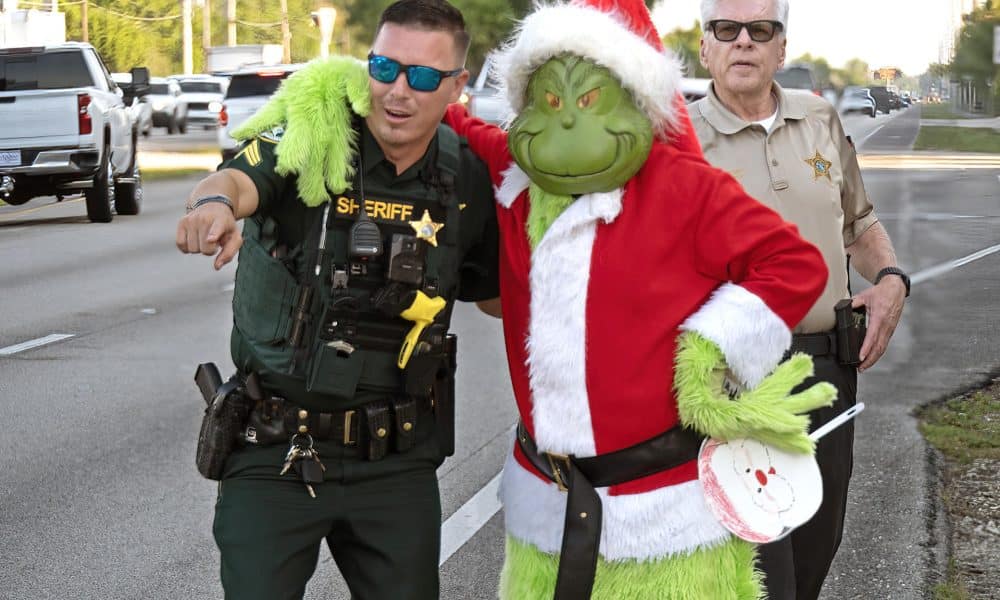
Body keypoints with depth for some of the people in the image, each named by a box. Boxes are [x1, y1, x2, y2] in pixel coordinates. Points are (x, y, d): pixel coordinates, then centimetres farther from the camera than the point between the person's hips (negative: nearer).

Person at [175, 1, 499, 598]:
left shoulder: (466, 179, 2)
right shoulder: (311, 137, -10)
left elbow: (496, 291, 17)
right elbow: (240, 178, -32)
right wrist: (216, 200, -55)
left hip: (396, 460, 3)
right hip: (274, 455, -3)